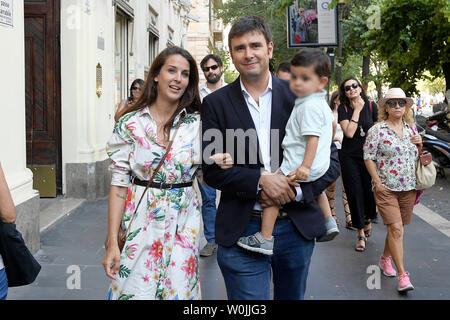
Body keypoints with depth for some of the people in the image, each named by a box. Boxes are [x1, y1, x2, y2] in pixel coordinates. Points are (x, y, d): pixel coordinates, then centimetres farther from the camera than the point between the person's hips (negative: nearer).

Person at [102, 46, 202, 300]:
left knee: (178, 291, 4)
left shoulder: (197, 123, 0)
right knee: (134, 291, 1)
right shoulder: (130, 123, -3)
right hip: (140, 224, -1)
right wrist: (112, 242, -7)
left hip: (183, 224, 1)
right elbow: (119, 184, -3)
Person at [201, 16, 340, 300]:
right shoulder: (216, 103, 0)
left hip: (297, 226, 2)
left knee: (292, 294, 19)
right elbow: (211, 170, -5)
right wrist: (260, 181, -19)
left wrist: (296, 190, -15)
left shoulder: (299, 96, 1)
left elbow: (331, 161, 2)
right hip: (241, 230, -2)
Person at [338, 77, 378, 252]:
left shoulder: (371, 106, 0)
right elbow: (349, 132, -17)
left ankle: (367, 221, 35)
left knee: (370, 192, 3)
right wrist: (357, 109, -15)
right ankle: (361, 234, 10)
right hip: (349, 157, -1)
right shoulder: (343, 108, -5)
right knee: (355, 194, 0)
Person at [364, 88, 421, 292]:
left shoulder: (411, 128, 10)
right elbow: (368, 157, -5)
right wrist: (377, 182, -12)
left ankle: (385, 259, 36)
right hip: (386, 188, -5)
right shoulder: (377, 130, -6)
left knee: (396, 228, 13)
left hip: (408, 187, 5)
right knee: (396, 229, -12)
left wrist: (420, 143, -1)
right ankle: (402, 275, -10)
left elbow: (417, 155, 21)